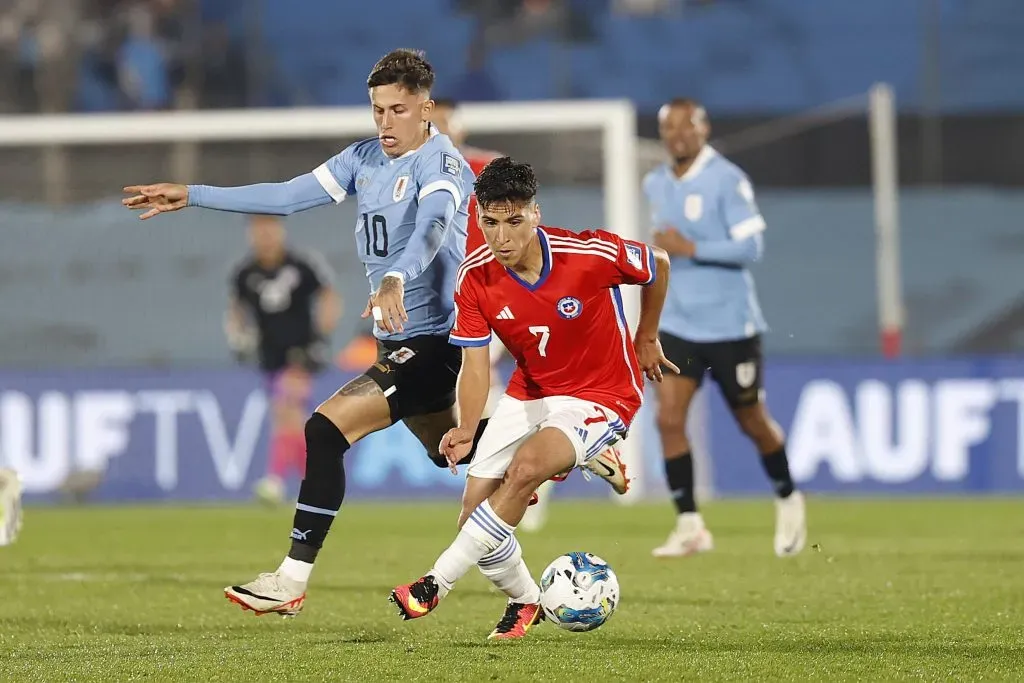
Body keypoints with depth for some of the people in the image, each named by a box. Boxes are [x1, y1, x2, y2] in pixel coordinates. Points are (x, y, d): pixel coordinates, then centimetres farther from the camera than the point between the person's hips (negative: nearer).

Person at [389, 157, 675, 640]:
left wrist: (647, 341, 10)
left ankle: (437, 583, -26)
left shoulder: (591, 254, -23)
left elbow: (658, 264, -3)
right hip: (529, 395, 5)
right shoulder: (475, 277, -13)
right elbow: (475, 363, -12)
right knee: (475, 512, -3)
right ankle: (524, 601, 26)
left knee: (526, 468, -31)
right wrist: (467, 429, -31)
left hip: (600, 396, -5)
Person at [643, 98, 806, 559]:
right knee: (668, 419, -11)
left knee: (752, 422, 9)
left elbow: (751, 246, -18)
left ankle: (788, 501, 34)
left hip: (729, 325, -5)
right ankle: (689, 526, -6)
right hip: (677, 325, 5)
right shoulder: (655, 185, 7)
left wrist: (690, 249, -23)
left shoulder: (727, 180, -13)